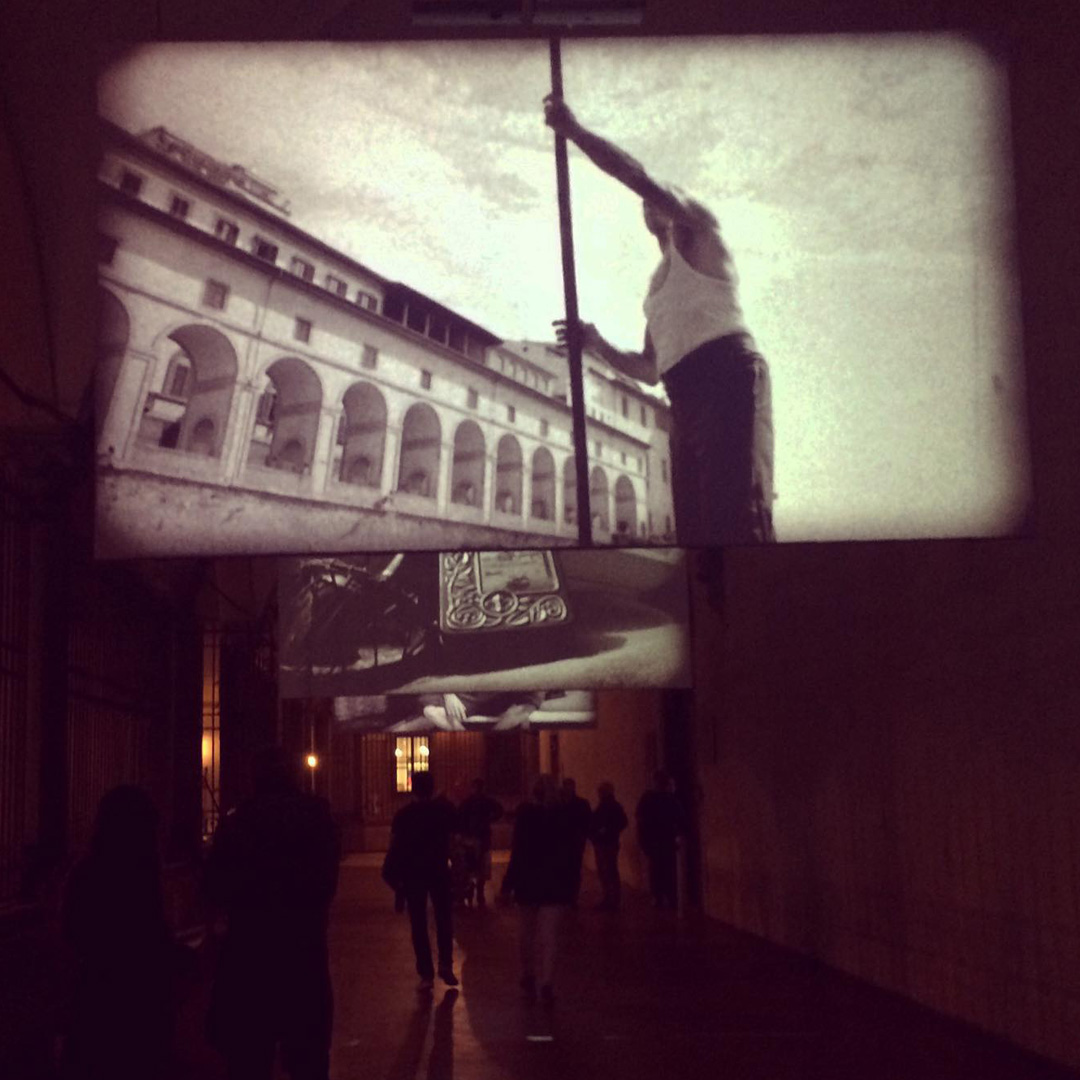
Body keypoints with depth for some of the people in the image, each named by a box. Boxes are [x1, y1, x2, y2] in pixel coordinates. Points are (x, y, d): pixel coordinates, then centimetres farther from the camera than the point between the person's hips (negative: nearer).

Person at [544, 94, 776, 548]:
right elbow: (650, 369, 34)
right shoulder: (658, 285, 35)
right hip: (686, 398, 9)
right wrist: (598, 344, 19)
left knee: (736, 510, -27)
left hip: (728, 375, -8)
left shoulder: (699, 233, 14)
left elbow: (640, 179, -1)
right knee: (696, 524, -3)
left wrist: (574, 130, 3)